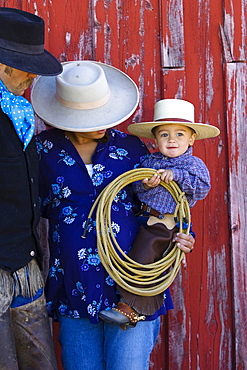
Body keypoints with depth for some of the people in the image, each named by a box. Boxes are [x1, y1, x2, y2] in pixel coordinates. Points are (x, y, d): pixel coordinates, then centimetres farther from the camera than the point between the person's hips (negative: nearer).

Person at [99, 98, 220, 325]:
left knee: (141, 261, -6)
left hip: (166, 224, -6)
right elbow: (135, 187, 7)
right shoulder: (150, 161, 9)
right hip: (146, 219, 6)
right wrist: (146, 185, -17)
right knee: (153, 267, 19)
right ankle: (151, 306, 37)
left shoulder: (194, 164, -4)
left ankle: (129, 307, 4)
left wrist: (176, 176, -24)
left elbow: (203, 187, -17)